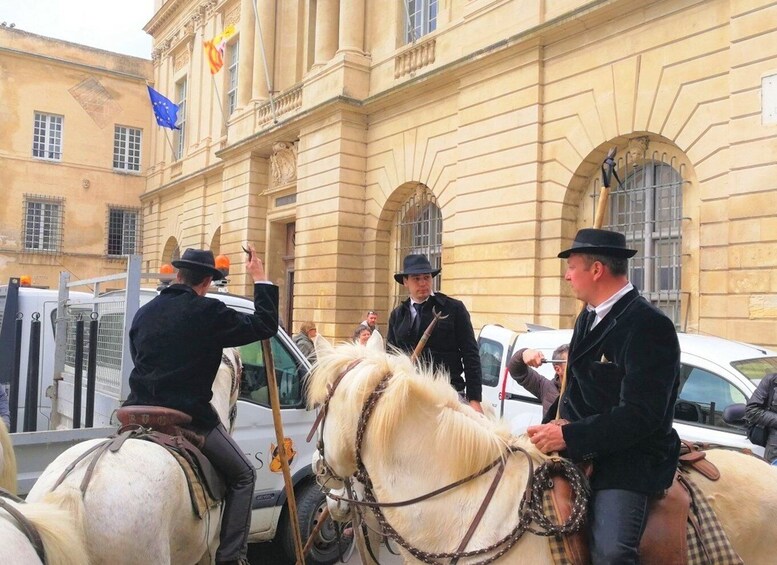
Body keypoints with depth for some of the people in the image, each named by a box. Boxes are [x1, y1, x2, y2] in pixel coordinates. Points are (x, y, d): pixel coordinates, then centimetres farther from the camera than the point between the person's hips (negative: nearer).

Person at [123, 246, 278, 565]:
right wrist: (260, 279, 4)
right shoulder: (208, 311, -10)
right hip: (190, 416, -5)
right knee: (243, 475, 11)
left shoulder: (144, 313, 10)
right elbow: (265, 326, -5)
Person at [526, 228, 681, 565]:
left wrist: (569, 436, -23)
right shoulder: (588, 318, 12)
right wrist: (553, 424, -3)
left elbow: (640, 415, -22)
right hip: (582, 452, 8)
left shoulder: (648, 325, -16)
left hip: (629, 462, -8)